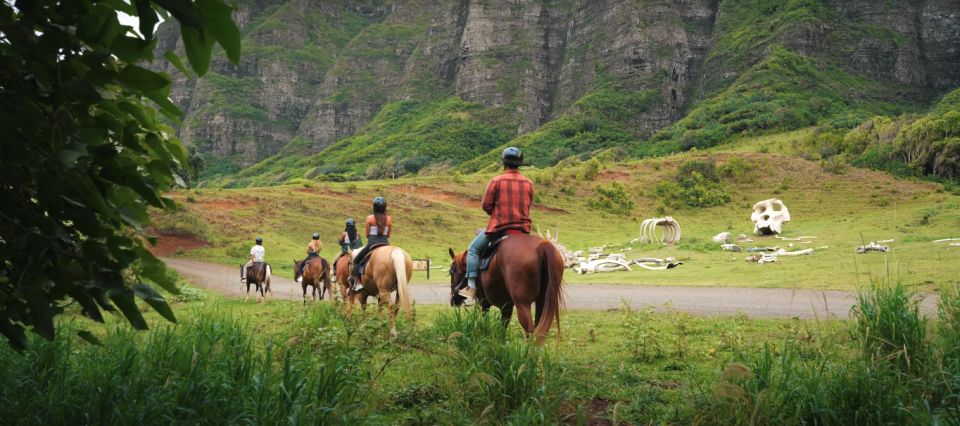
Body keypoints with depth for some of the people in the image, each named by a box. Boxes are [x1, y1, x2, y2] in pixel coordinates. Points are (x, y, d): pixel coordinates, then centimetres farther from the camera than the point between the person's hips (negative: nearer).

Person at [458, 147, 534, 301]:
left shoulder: (496, 181, -8)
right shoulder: (529, 183, 5)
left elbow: (486, 205, -4)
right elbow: (528, 207, 13)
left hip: (499, 227, -4)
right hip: (523, 229, 4)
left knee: (474, 249, 12)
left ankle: (471, 287, 3)